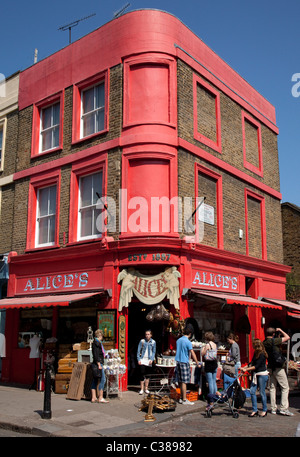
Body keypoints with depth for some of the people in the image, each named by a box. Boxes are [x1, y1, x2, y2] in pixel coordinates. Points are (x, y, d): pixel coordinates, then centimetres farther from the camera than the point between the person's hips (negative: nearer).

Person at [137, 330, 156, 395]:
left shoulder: (153, 342, 3)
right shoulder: (142, 341, -1)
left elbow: (154, 352, 7)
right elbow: (138, 351, 2)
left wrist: (152, 359, -6)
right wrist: (138, 359, -6)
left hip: (149, 360, 2)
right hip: (142, 360, -2)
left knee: (147, 375, 8)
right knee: (142, 375, -8)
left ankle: (146, 389, 18)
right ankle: (141, 389, -1)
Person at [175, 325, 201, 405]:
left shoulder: (178, 340, 11)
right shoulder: (188, 342, -12)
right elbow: (192, 353, -13)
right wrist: (197, 362, -4)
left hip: (178, 361, 8)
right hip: (184, 362, -8)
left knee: (181, 381, 12)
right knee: (184, 382, -5)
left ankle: (181, 398, 17)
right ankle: (184, 400, -2)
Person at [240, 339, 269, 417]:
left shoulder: (262, 354, -16)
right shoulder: (256, 353, 10)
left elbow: (257, 366, -19)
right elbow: (252, 363, 15)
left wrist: (246, 369, -18)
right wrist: (244, 367, 5)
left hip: (262, 374, -8)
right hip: (256, 375, 8)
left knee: (262, 392, 1)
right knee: (252, 391, 2)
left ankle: (264, 410, 17)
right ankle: (254, 410, 10)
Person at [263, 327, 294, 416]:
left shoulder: (264, 343, 6)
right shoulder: (274, 341, -16)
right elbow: (287, 337, -8)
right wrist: (280, 330, 4)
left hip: (270, 367, 7)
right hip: (278, 367, -7)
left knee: (272, 388, 11)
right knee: (285, 388, 0)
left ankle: (273, 408, 12)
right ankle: (283, 408, -5)